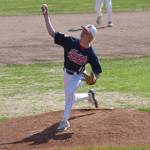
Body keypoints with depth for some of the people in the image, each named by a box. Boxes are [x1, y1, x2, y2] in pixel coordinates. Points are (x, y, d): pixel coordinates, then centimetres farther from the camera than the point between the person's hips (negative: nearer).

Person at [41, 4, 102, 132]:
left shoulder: (90, 54, -21)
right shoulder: (71, 41, -18)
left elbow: (97, 70, -10)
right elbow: (52, 33, -19)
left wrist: (94, 78, -32)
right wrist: (46, 16, -26)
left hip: (79, 76, -4)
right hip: (67, 74, 4)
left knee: (69, 92, -31)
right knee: (70, 98, 19)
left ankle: (65, 121, -21)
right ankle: (89, 96, 50)